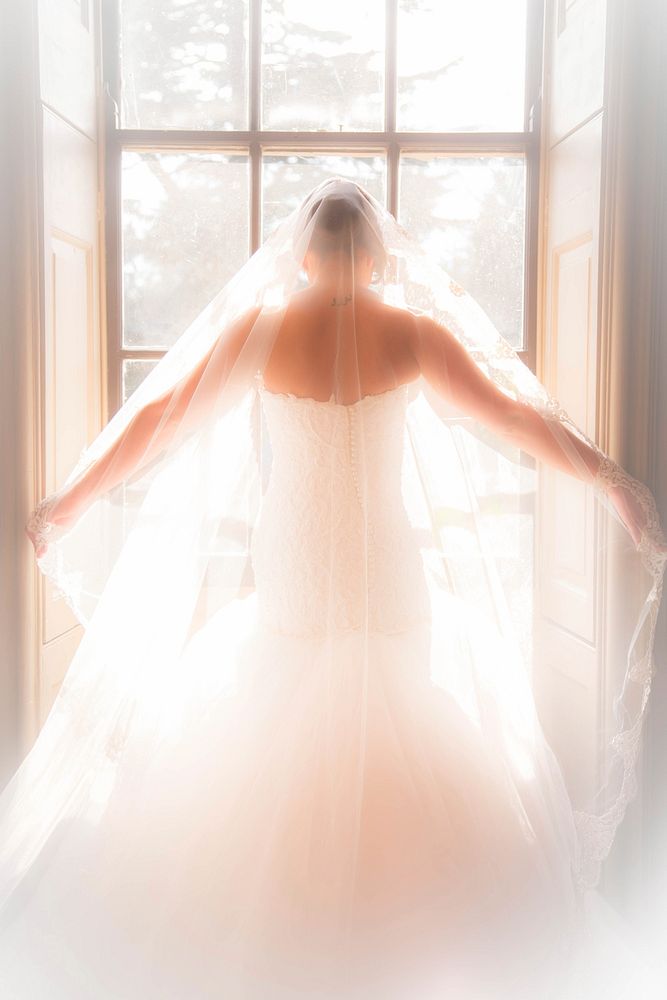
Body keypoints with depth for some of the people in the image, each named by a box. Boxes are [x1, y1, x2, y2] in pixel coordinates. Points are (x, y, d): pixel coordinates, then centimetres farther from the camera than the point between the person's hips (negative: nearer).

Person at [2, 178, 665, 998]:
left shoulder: (258, 328, -7)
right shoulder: (412, 331, -8)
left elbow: (158, 419, -4)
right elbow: (512, 415, -7)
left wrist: (68, 504, 5)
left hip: (291, 562, 1)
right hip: (385, 563, 0)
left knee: (283, 725, 17)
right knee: (395, 726, 17)